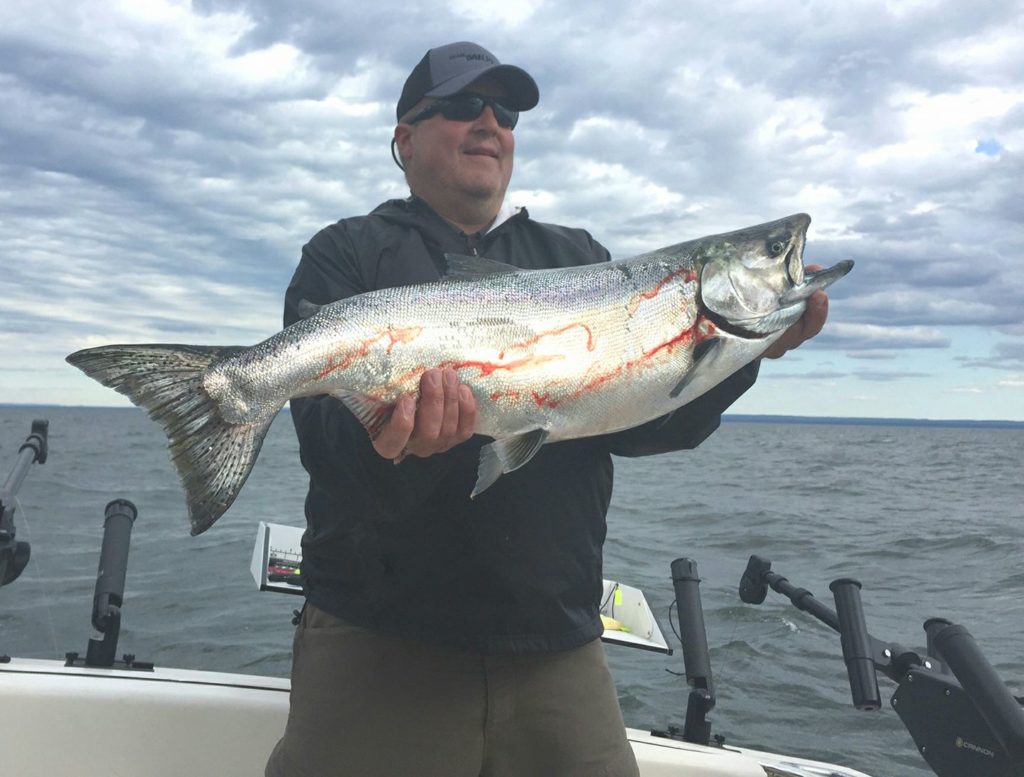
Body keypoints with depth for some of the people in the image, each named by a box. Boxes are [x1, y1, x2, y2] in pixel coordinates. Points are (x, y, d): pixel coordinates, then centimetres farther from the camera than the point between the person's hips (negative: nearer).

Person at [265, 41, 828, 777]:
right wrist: (394, 445, -33)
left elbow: (639, 423, 2)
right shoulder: (349, 255, 3)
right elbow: (325, 425, -12)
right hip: (381, 635, -2)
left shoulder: (577, 258, 13)